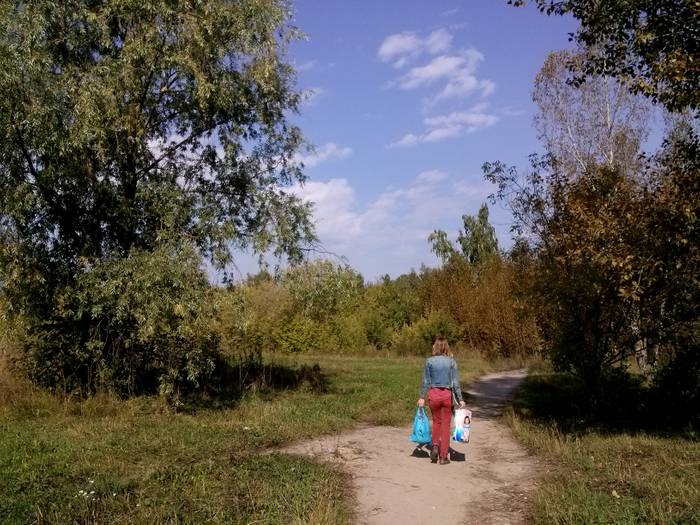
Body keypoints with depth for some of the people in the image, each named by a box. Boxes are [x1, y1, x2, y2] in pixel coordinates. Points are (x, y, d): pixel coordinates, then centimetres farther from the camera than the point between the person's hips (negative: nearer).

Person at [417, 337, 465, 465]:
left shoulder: (429, 361, -3)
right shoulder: (451, 362, -3)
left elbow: (426, 381, -2)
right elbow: (455, 382, -4)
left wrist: (422, 397, 6)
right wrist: (460, 399, 1)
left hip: (433, 394, 0)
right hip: (447, 394, 0)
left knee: (436, 421, 23)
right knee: (445, 425, 9)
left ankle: (435, 446, 7)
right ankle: (443, 456, 11)